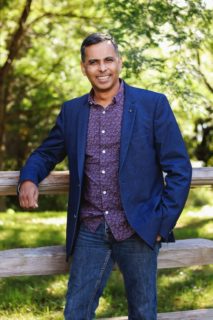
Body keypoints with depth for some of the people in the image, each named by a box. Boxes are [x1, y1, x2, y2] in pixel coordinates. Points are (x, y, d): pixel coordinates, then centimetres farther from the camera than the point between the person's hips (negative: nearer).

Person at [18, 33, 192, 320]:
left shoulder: (154, 104, -2)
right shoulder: (71, 111, 9)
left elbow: (179, 169, -2)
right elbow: (46, 153, 17)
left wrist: (163, 223, -6)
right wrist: (29, 178, -6)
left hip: (138, 231, -2)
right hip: (90, 232, 3)